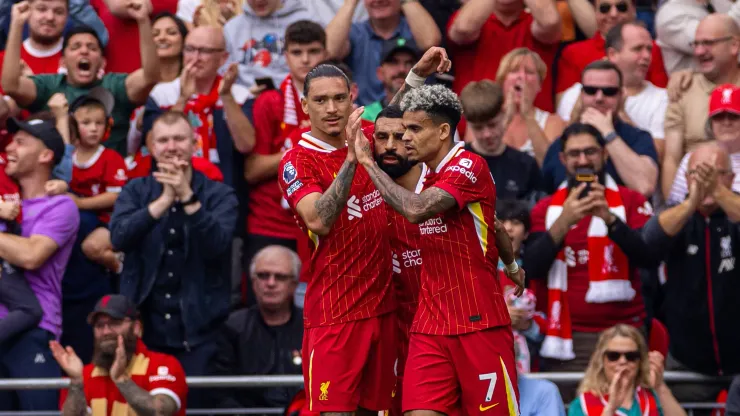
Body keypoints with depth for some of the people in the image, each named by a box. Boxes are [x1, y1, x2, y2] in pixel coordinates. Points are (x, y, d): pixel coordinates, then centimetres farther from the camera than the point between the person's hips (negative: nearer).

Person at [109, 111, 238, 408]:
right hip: (143, 328, 2)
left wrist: (187, 197, -27)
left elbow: (217, 245, -17)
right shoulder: (135, 191, 7)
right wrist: (164, 200, -22)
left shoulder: (219, 194, 1)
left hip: (198, 331, -2)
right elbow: (119, 238, -12)